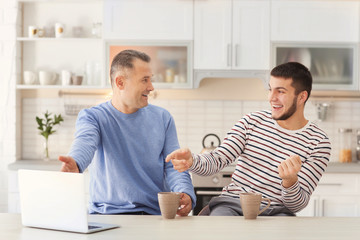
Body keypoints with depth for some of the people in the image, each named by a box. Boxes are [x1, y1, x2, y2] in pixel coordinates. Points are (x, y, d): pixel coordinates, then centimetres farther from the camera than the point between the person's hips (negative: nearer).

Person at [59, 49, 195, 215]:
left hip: (156, 214, 3)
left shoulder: (162, 118, 12)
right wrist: (75, 163, -47)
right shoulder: (92, 117, 0)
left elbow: (173, 165, 7)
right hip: (107, 213, -2)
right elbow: (85, 143, -22)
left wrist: (185, 193, -16)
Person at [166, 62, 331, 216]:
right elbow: (216, 161, -1)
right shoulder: (252, 122, 8)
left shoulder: (319, 143, 0)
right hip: (232, 204, 0)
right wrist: (191, 161, -24)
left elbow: (298, 205, -4)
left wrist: (290, 180, -27)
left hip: (275, 212, 0)